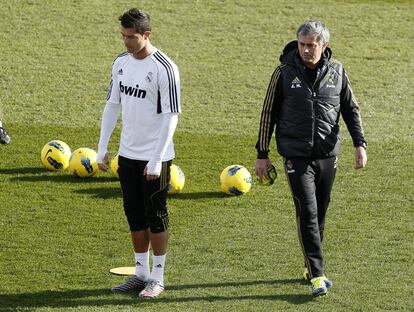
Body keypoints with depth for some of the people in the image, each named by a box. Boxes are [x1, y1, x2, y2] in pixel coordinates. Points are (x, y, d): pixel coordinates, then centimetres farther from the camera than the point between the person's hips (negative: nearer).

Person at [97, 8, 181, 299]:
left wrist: (156, 161, -18)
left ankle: (157, 277, 12)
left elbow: (171, 117, -15)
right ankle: (142, 273, 22)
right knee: (135, 217, 11)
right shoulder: (121, 63, 5)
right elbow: (112, 106, 13)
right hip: (127, 154, 6)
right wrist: (102, 149, 9)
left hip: (155, 157, -6)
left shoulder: (164, 68, -16)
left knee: (156, 217, 2)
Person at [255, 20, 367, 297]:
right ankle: (317, 275, -12)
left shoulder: (336, 72, 1)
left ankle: (311, 267, 26)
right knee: (308, 213, -12)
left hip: (328, 155, 3)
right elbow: (268, 114, 2)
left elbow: (351, 109, 12)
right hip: (297, 157, -3)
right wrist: (262, 154, 3)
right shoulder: (285, 73, -5)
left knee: (320, 214, 11)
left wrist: (360, 144, 1)